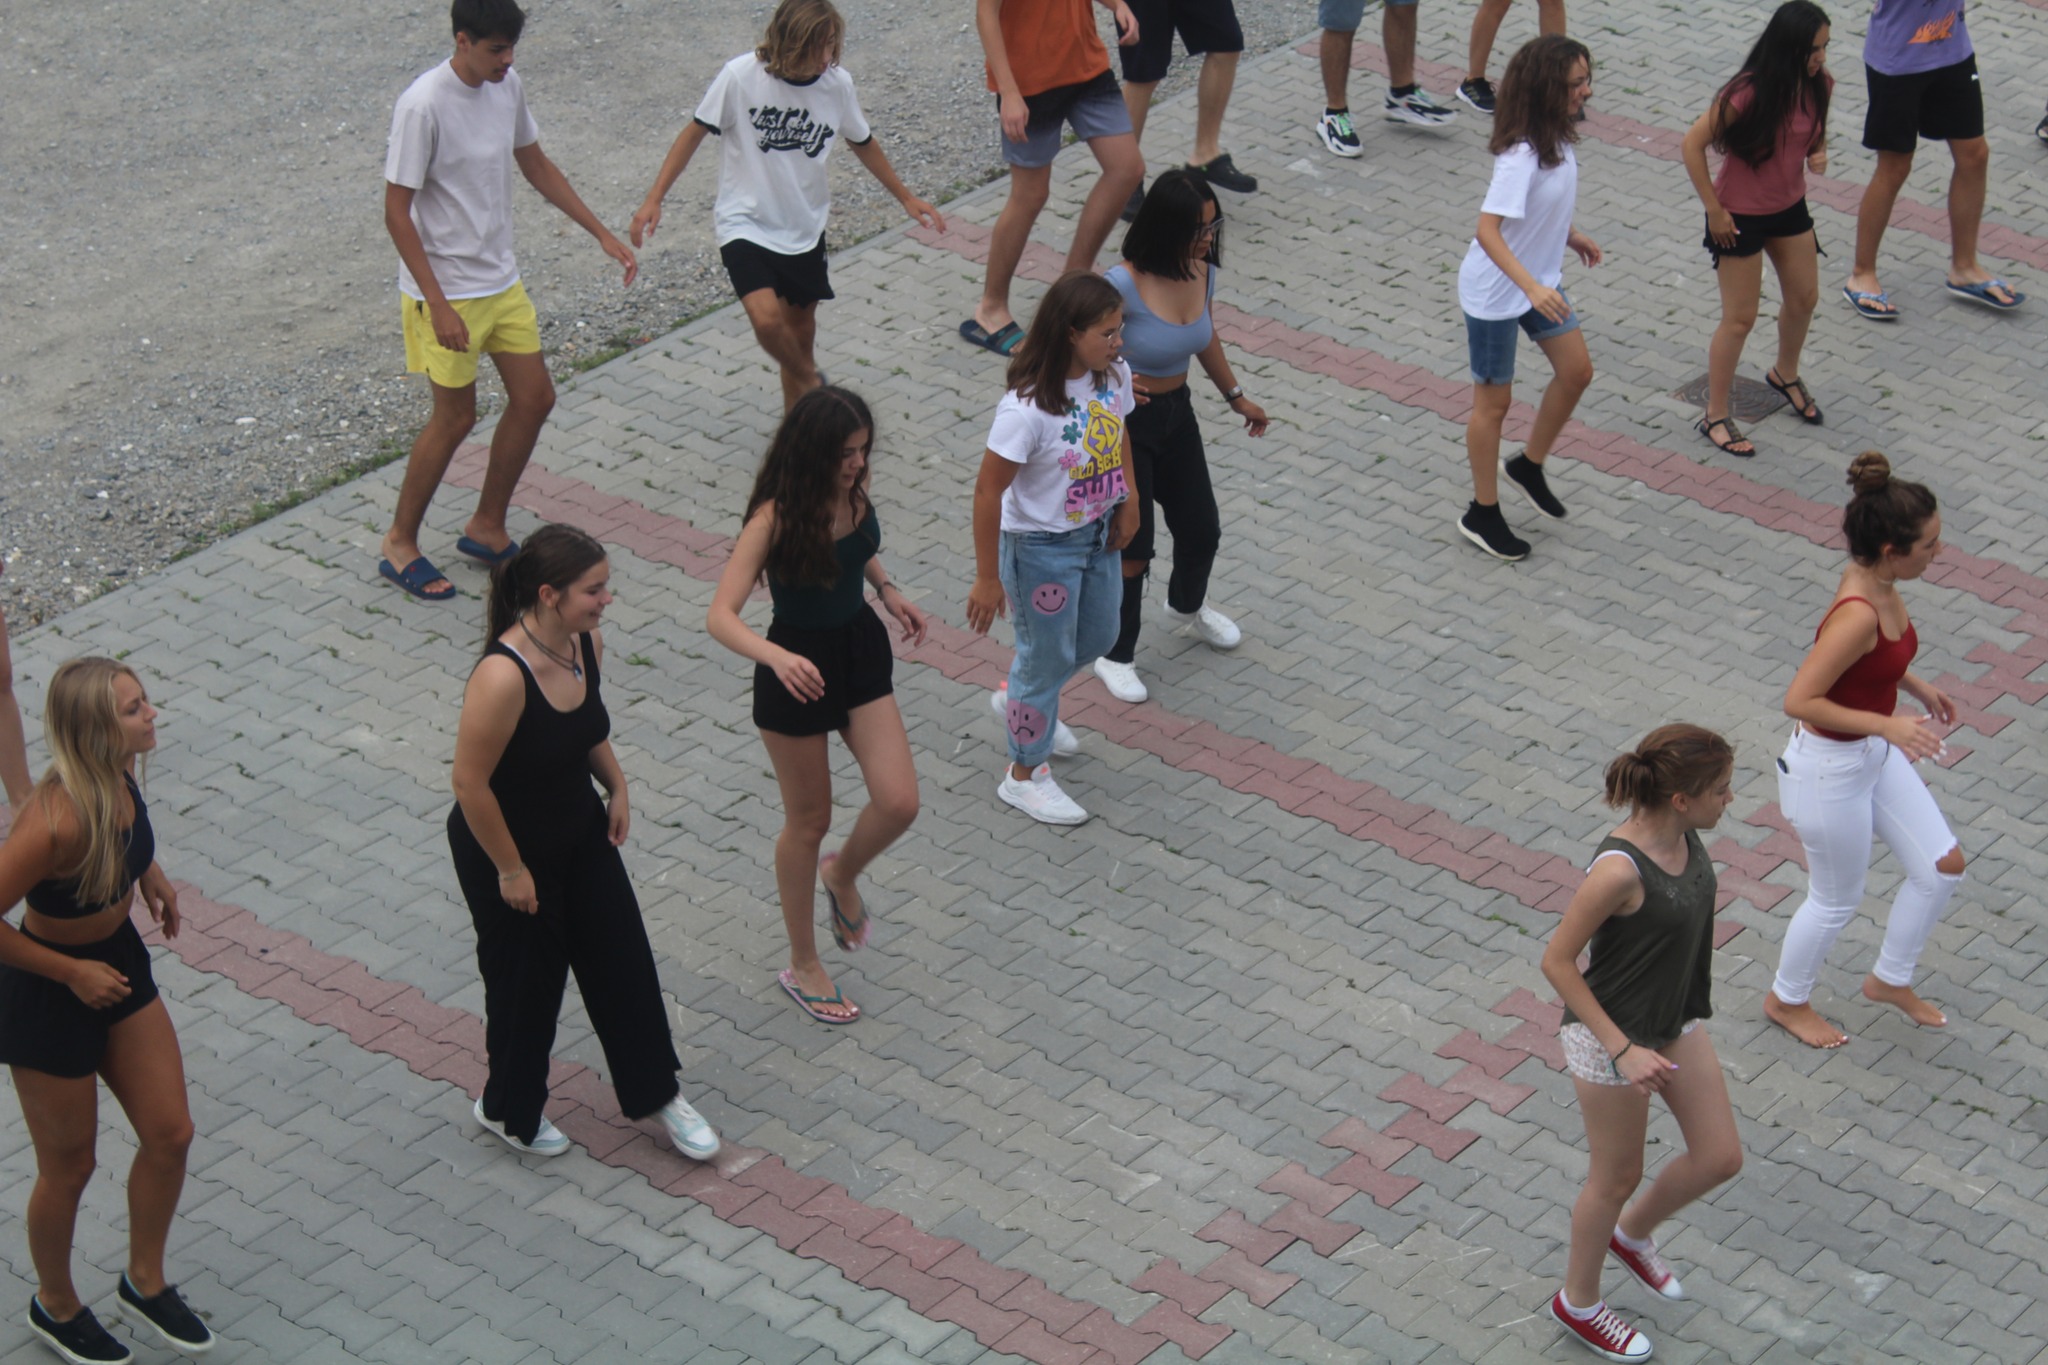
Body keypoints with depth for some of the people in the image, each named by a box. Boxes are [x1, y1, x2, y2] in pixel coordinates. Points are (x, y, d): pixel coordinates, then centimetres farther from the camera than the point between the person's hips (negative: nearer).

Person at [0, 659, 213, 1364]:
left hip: (118, 961, 7)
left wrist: (150, 871, 3)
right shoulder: (57, 823, -37)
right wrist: (72, 973, -22)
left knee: (170, 1134, 15)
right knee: (69, 1167, 14)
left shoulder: (118, 775, -13)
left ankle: (144, 1282, 39)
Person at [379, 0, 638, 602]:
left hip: (501, 281, 8)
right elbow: (397, 213, -21)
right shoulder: (423, 106, -24)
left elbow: (537, 167, 14)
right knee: (456, 417, 1)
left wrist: (603, 235, 11)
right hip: (445, 291, -8)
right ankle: (399, 545, 18)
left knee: (535, 398, 10)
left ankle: (487, 528, 26)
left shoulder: (507, 86, -1)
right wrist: (438, 305, -24)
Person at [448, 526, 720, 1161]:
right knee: (527, 982, 13)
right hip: (508, 846, -7)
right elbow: (470, 783, -28)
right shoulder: (502, 678, -35)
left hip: (581, 834, 7)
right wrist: (510, 870, -19)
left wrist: (616, 786, 5)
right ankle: (509, 1111, 39)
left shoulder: (586, 644, -10)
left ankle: (657, 1093, 38)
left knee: (623, 963, 17)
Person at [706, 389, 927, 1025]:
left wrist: (887, 590, 4)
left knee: (899, 803, -3)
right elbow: (720, 616, -31)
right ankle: (803, 965, 29)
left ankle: (843, 874, 32)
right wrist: (775, 657, -48)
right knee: (809, 821, 9)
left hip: (861, 650, 5)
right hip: (798, 668, -5)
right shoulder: (776, 517, -26)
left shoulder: (853, 491, -7)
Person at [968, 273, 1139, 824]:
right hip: (1041, 546, -7)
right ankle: (1025, 776, 34)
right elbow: (988, 492, -25)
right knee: (1048, 655, 11)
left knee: (1097, 637, 25)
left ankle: (1020, 700, 54)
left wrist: (1128, 500, 8)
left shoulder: (1114, 375, -12)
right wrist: (987, 578, -19)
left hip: (1097, 532, 7)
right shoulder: (1026, 410, -34)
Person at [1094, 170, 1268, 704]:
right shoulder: (1123, 285, -28)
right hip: (1123, 421, -7)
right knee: (1131, 550, 1)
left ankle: (1188, 604, 53)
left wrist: (1235, 396, 23)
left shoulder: (1201, 272, -6)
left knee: (1202, 530, 20)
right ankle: (1114, 655, 24)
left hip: (1176, 414, 7)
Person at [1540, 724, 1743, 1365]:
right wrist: (1623, 1050, -23)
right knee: (1616, 1178, 13)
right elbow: (1556, 960, -24)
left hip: (1675, 1021, 8)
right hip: (1613, 1035, -8)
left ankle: (1633, 1233, 44)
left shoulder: (1680, 833, -10)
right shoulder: (1619, 869, -33)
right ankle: (1578, 1302, 39)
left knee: (1721, 1157, 15)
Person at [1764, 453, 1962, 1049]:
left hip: (1876, 753, 9)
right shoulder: (1857, 615, -35)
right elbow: (1799, 700, -33)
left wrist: (1918, 687, 8)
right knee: (1837, 899, 13)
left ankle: (1890, 980, 40)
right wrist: (1888, 724, -33)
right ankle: (1787, 1000, 41)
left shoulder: (1881, 586, -7)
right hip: (1830, 768, -9)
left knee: (1942, 865, 17)